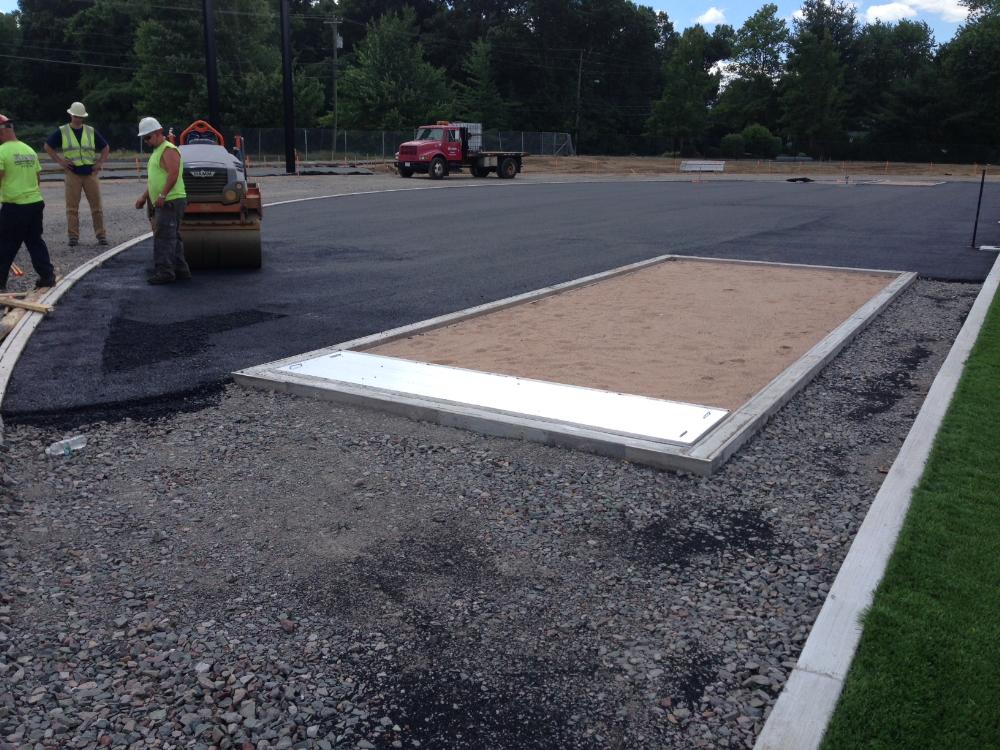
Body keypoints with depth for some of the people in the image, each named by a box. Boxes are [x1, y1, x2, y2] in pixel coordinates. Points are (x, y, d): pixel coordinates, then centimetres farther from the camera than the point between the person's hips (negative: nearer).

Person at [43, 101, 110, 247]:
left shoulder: (91, 131, 10)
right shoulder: (62, 131, 5)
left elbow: (106, 147, 17)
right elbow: (48, 146, 10)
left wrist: (100, 163, 5)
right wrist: (59, 161, 0)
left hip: (90, 172, 1)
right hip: (72, 173, -1)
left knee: (96, 206, 0)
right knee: (72, 207, -1)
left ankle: (101, 235, 6)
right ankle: (73, 236, 4)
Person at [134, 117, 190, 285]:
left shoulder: (169, 150, -10)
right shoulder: (157, 151, 22)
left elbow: (173, 174, -23)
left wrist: (162, 195, -25)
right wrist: (144, 197, 22)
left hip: (170, 202, -10)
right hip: (165, 203, 10)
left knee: (164, 237, -11)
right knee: (172, 238, 12)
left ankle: (164, 272, -10)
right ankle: (180, 270, 16)